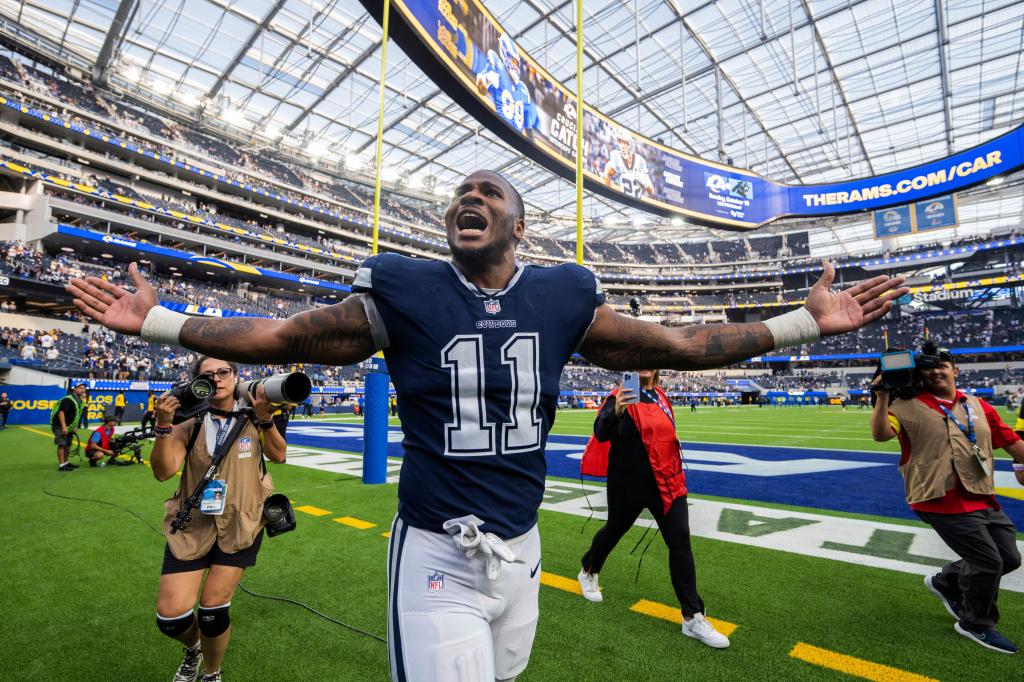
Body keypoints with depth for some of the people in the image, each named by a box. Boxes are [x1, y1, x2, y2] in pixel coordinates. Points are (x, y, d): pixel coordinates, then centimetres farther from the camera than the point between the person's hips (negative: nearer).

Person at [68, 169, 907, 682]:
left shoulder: (563, 299, -4)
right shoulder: (403, 292, -9)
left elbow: (683, 346, 3)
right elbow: (282, 337, 2)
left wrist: (806, 321, 4)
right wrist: (159, 321, 2)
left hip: (520, 551, 4)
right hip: (437, 555, -3)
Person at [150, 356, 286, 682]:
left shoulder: (251, 417, -2)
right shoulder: (189, 426, -4)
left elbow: (278, 455, -7)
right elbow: (163, 472, -12)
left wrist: (266, 419, -22)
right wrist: (163, 425, -25)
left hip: (241, 525, -1)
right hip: (192, 526, 1)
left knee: (212, 609, 0)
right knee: (170, 617, -1)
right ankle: (193, 648, 38)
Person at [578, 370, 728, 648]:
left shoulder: (660, 396, 6)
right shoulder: (621, 396, -14)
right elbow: (601, 433, -30)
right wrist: (616, 412, -50)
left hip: (667, 482, 5)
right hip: (628, 484, -4)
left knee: (680, 541, -2)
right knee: (614, 530, 16)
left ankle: (693, 617, 8)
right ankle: (588, 572, 45)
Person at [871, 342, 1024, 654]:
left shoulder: (978, 405, 10)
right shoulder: (908, 406, -9)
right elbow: (880, 434, -22)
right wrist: (882, 397, -30)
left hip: (984, 499, 7)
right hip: (944, 501, -7)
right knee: (988, 563, -2)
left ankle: (944, 583, 37)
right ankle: (976, 625, 25)